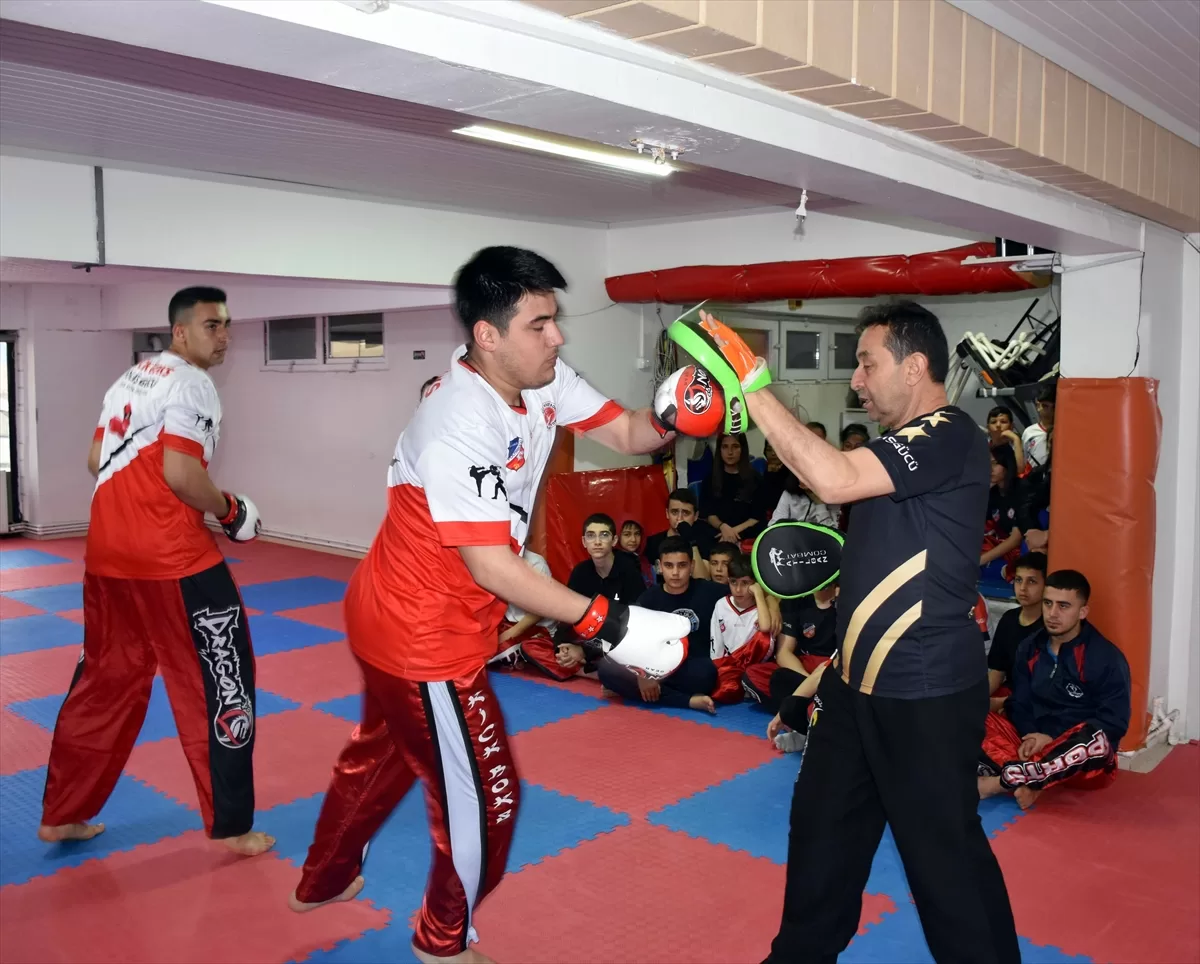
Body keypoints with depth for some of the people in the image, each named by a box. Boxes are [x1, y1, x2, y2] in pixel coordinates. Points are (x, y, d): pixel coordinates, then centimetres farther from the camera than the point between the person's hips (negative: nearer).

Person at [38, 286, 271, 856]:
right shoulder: (191, 383, -10)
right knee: (220, 683, 1)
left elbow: (96, 461, 21)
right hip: (172, 558, -9)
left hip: (108, 553, 9)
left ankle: (63, 814, 29)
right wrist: (231, 512, -7)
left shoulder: (128, 380, 18)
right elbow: (180, 473, -21)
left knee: (106, 680, 20)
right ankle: (231, 827, 9)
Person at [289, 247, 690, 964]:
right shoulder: (460, 430, -32)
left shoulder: (541, 379, -4)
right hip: (425, 635, -9)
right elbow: (492, 567, -32)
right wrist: (610, 625, -31)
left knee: (384, 751, 29)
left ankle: (325, 879, 54)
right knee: (483, 795, 7)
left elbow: (626, 433, 2)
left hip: (403, 618, 9)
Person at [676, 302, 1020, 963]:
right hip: (859, 683, 10)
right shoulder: (902, 443, 13)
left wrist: (750, 383, -30)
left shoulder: (948, 436, -18)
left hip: (925, 695, -10)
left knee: (944, 854, 3)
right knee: (823, 825, 20)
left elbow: (833, 479, -33)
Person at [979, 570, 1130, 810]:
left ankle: (999, 782, -33)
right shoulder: (1029, 648, 6)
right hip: (1034, 746, 4)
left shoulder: (1107, 658, -10)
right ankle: (1023, 778, -37)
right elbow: (1019, 704, 5)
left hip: (1084, 761, -4)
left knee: (1096, 739, -41)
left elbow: (1115, 723, -13)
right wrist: (1030, 736, -16)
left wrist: (1053, 739, -18)